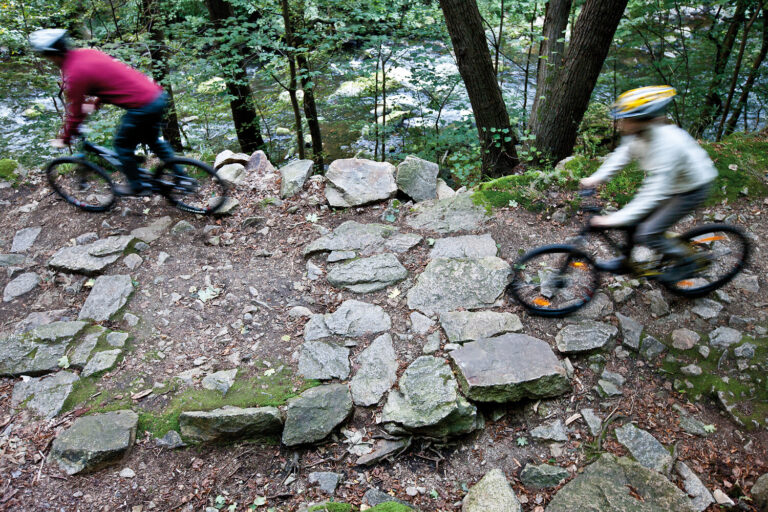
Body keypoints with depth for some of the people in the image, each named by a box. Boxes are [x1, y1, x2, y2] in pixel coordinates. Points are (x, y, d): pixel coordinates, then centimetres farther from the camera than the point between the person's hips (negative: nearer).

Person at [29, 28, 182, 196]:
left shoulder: (73, 74, -10)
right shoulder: (87, 52, 13)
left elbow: (75, 113, -1)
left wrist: (64, 140, 14)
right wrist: (95, 104, 39)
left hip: (142, 106, -8)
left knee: (122, 145, 15)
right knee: (152, 139, 28)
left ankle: (136, 187, 29)